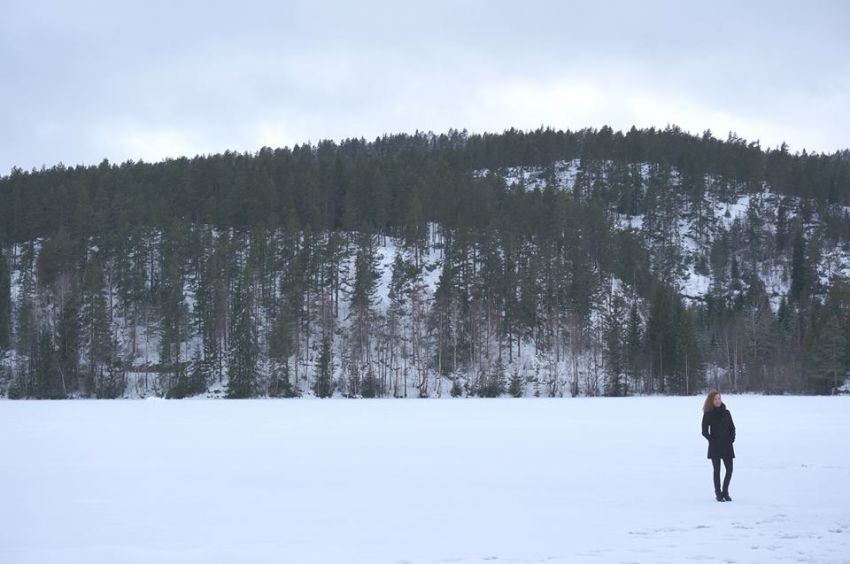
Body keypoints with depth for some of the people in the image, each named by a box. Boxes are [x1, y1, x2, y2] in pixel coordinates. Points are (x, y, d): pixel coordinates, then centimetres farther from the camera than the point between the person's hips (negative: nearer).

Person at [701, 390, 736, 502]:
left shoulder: (726, 413, 7)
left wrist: (731, 439, 0)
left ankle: (725, 492, 16)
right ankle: (718, 493, 12)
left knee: (729, 469, 0)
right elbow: (704, 431, -2)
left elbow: (732, 428, 12)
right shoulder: (708, 414, -3)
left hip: (727, 446, 3)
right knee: (717, 470, 2)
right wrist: (712, 440, -9)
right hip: (715, 447, -3)